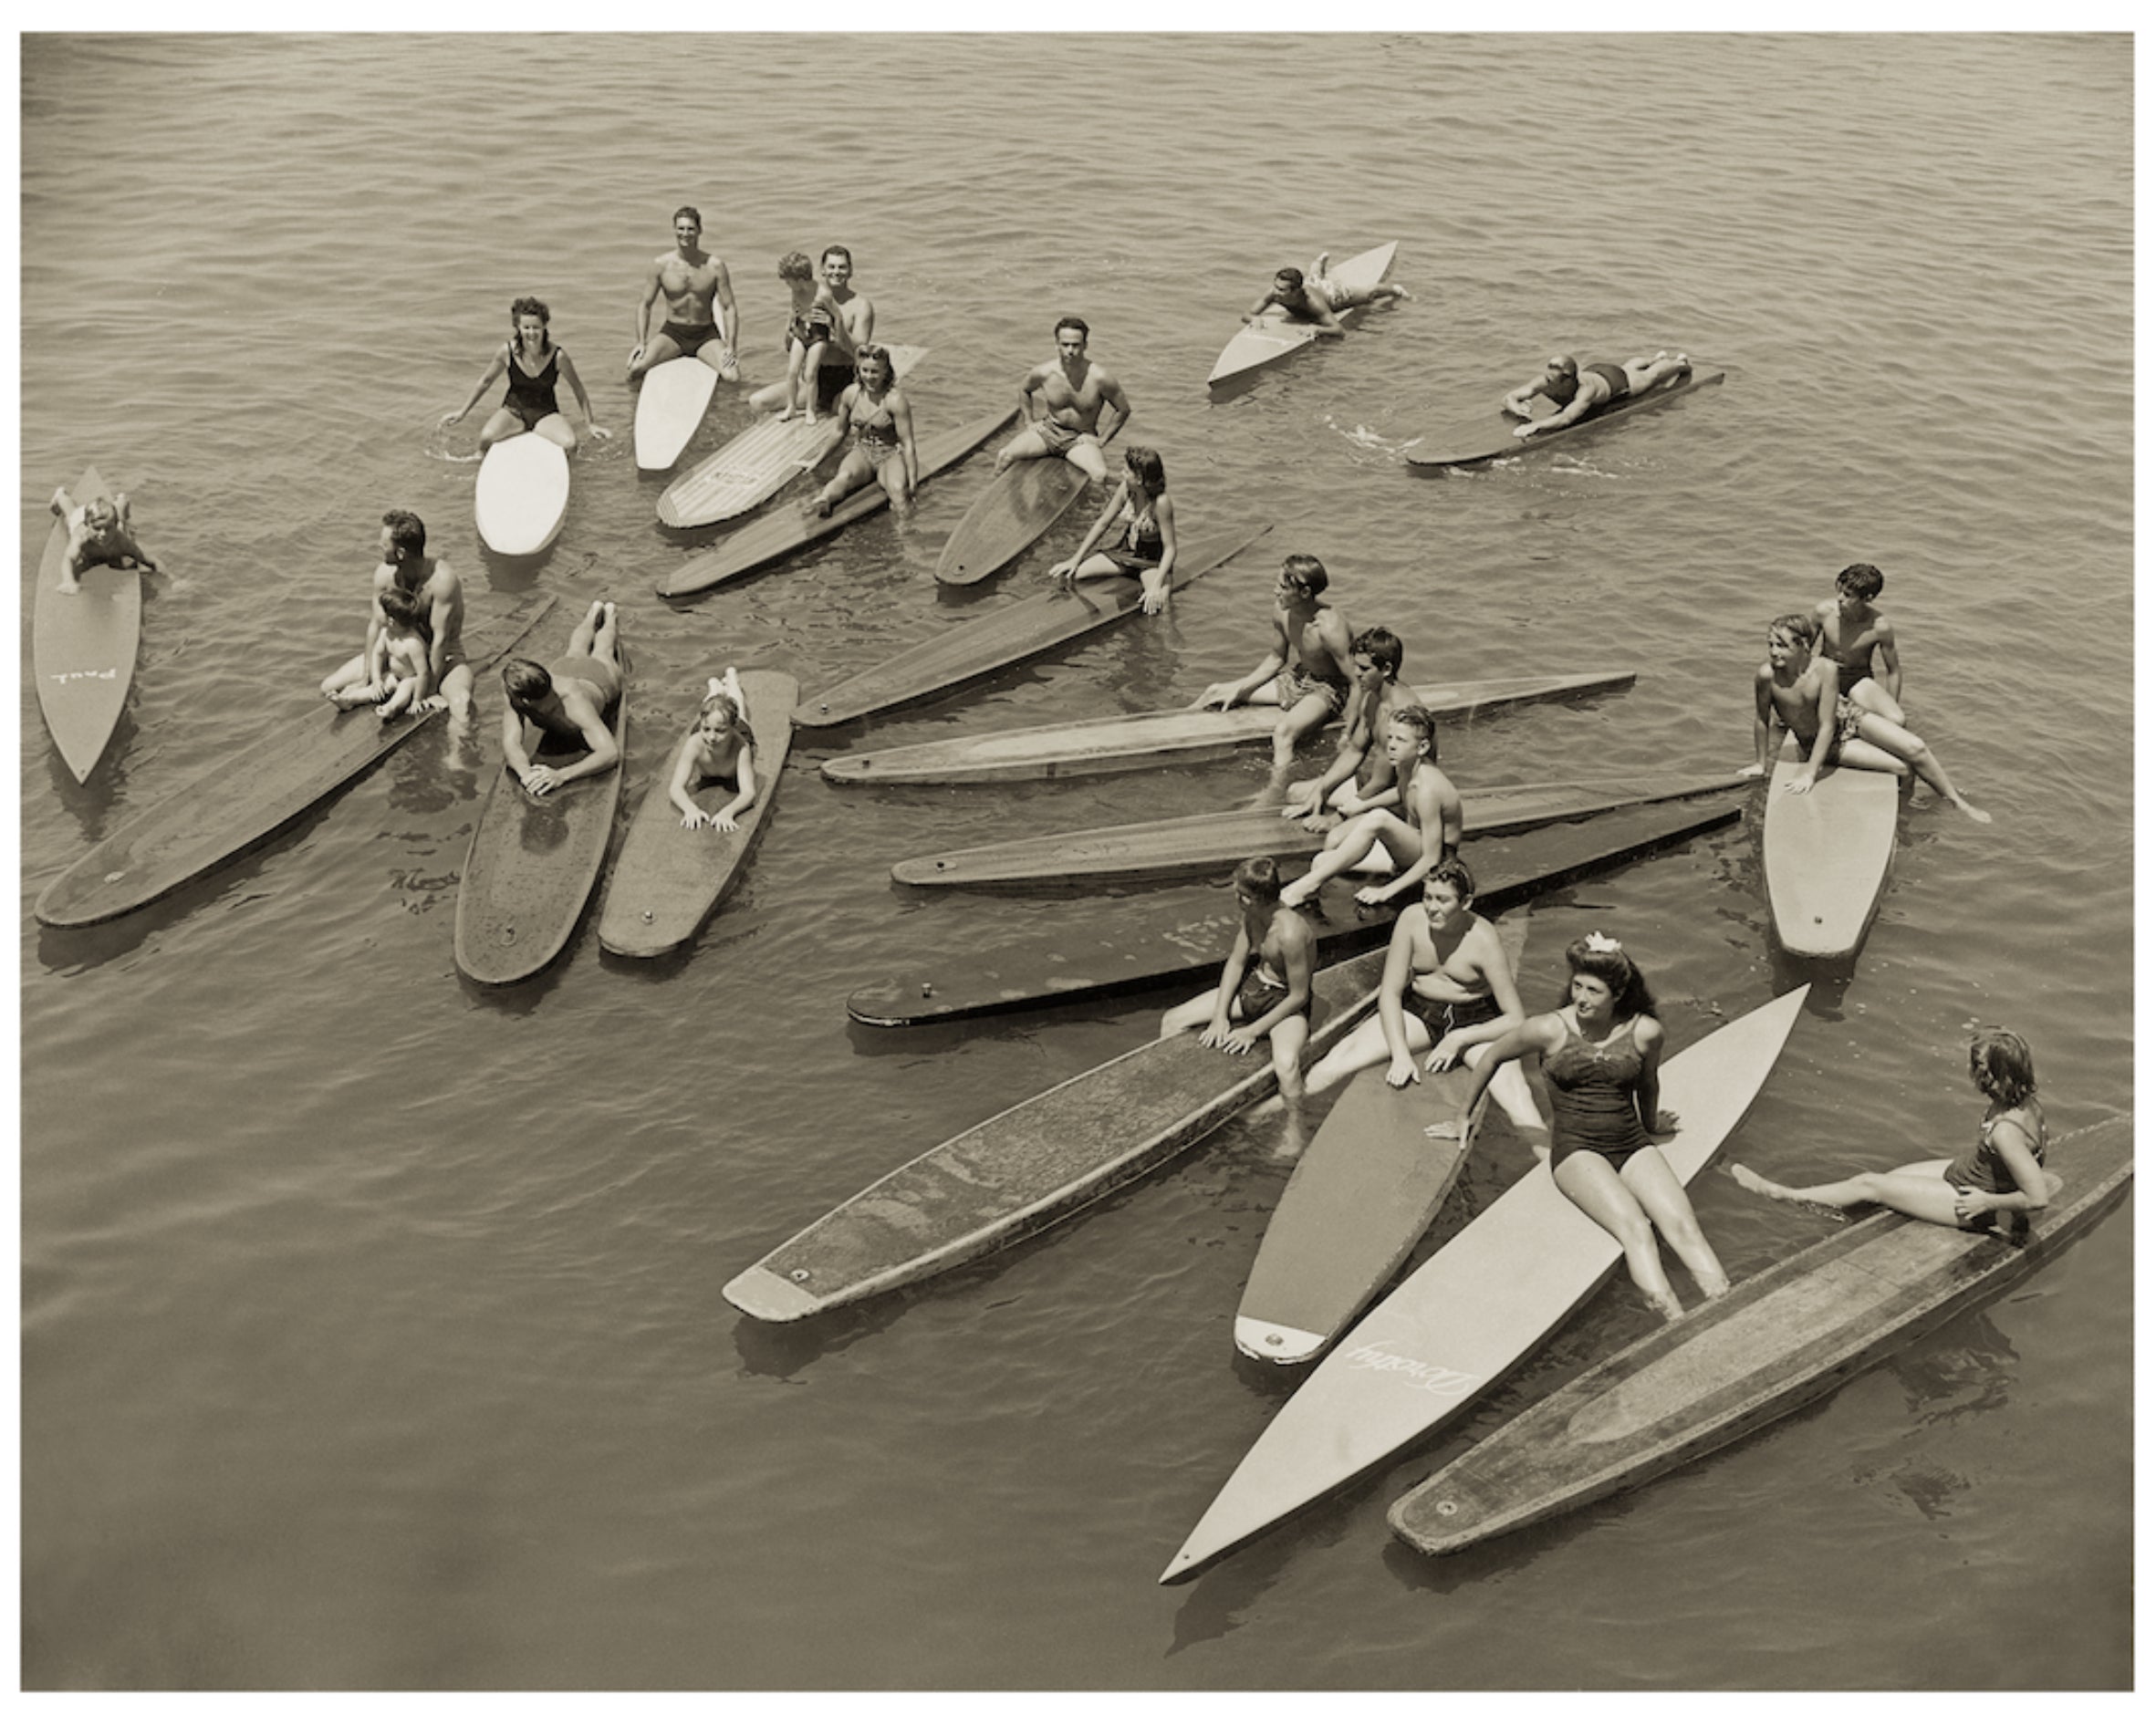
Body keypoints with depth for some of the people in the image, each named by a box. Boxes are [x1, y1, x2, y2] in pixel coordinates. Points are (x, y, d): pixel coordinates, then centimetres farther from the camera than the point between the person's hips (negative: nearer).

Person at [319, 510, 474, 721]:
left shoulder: (442, 578, -29)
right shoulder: (385, 573, -12)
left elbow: (439, 639, -26)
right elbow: (376, 625, -7)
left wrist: (428, 693, -23)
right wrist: (368, 678, -12)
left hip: (443, 657, -6)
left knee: (461, 703, -41)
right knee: (329, 688, -3)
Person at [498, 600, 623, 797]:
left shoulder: (573, 702, -57)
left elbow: (611, 753, -64)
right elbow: (510, 744, -53)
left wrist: (561, 775, -79)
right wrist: (525, 771, -77)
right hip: (561, 668, 2)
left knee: (602, 653, 36)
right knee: (576, 652, 40)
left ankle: (609, 614, 68)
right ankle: (595, 612, 71)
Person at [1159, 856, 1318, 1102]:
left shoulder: (1290, 932, -33)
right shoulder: (1252, 915, -9)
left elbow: (1298, 996, -24)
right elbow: (1236, 962, 3)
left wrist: (1253, 1031, -18)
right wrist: (1219, 1015, -6)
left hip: (1286, 1003, -8)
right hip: (1253, 987, 8)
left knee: (1286, 1066, -39)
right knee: (1172, 1021, 4)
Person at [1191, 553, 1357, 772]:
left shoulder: (1330, 627, -32)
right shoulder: (1281, 610, -11)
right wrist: (1240, 689, 4)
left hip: (1327, 689, -8)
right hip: (1296, 677, 8)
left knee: (1283, 732, -38)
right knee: (1215, 692, 8)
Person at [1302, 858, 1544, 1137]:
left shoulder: (1483, 940, -20)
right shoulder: (1412, 920, -14)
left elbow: (1516, 1020, -16)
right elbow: (1390, 992, -9)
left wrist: (1459, 1039, -22)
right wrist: (1401, 1055, -21)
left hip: (1474, 1021, -2)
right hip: (1417, 1011, 3)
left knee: (1511, 1084, -32)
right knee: (1331, 1067, -17)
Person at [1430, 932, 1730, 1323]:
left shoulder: (1645, 1031, 0)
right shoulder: (1550, 1029, -5)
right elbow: (1493, 1056, 11)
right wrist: (1464, 1117, 21)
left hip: (1632, 1145, 3)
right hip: (1575, 1149, -3)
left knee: (1683, 1225, -23)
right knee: (1635, 1228, -30)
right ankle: (1677, 1326, -43)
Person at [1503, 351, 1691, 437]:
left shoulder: (1586, 389, -54)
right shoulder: (1544, 382, -41)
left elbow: (1567, 418, -67)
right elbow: (1509, 398, -39)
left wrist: (1536, 425, -80)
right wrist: (1515, 407, -61)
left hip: (1620, 383, -5)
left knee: (1652, 375, 30)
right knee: (1626, 366, 39)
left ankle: (1680, 363, 63)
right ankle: (1659, 357, 71)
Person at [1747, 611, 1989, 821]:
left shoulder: (1824, 670, -29)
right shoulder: (1767, 675, -29)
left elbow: (1827, 725, -25)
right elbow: (1761, 720, -13)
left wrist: (1810, 773, -27)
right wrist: (1762, 763, -1)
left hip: (1846, 716, 1)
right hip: (1816, 742, 0)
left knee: (1915, 748, -9)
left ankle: (1957, 799, 16)